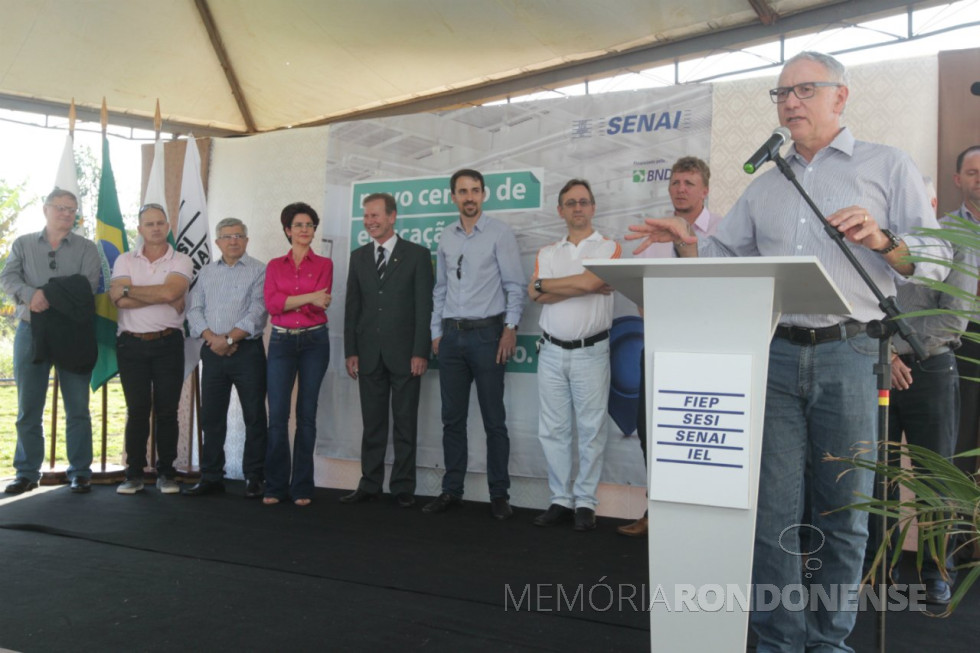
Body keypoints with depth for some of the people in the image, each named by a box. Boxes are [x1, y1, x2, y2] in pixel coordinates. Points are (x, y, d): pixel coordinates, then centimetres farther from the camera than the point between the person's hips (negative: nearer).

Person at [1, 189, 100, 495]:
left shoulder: (87, 248, 6)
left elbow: (86, 287, -9)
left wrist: (47, 297, -19)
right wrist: (31, 294, -23)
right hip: (30, 331, 2)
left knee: (77, 407, 1)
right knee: (28, 408, 5)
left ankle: (80, 472, 8)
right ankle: (27, 472, 15)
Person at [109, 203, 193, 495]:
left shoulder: (181, 261, 4)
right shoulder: (125, 260, 8)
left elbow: (170, 291, -16)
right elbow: (119, 300, -8)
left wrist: (128, 289, -8)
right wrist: (162, 297, -11)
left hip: (168, 343, -1)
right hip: (131, 343, 1)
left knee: (166, 411, 2)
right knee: (137, 410, 4)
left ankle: (166, 473, 11)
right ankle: (134, 474, 12)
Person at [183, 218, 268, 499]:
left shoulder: (258, 271, 0)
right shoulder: (206, 272, 15)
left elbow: (257, 312, -10)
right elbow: (195, 310, 8)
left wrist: (229, 338, -14)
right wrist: (211, 338, -8)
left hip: (247, 350, -4)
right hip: (213, 351, 5)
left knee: (254, 416, 0)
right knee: (211, 416, 8)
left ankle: (254, 478, 8)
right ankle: (211, 477, 16)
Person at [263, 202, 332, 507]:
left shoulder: (324, 264, 6)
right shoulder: (274, 265, 10)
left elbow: (320, 304, -7)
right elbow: (271, 303, -6)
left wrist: (287, 301, -14)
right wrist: (308, 297, -14)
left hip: (314, 341, -1)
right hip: (281, 341, 1)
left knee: (307, 414, 3)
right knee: (277, 415, -2)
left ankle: (302, 487, 11)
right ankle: (275, 486, 9)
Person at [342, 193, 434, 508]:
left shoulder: (417, 254, 0)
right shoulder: (358, 257, 11)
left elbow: (424, 306, -5)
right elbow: (352, 307, 10)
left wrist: (420, 352, -11)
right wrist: (351, 351, 3)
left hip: (404, 354, -3)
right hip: (369, 354, 3)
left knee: (405, 424, 4)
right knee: (372, 424, 9)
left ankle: (403, 487, 13)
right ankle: (370, 485, 18)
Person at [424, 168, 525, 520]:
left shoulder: (499, 233, -2)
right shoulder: (446, 237, 12)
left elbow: (515, 285, -5)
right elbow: (440, 289, 15)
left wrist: (510, 327, -13)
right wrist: (437, 332, 12)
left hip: (487, 333, -4)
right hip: (451, 335, 5)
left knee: (494, 420, 1)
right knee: (452, 418, 9)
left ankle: (499, 495, 11)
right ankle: (451, 491, 18)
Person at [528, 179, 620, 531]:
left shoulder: (609, 247, 2)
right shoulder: (547, 253, 13)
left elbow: (588, 280, -17)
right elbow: (537, 297, -3)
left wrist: (543, 283, -4)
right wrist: (585, 287, -10)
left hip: (590, 352, -4)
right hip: (552, 352, 4)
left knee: (591, 429, 0)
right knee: (553, 429, 6)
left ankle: (585, 502, 10)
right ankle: (560, 499, 15)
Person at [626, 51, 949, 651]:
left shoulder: (888, 167, 8)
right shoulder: (765, 186, 19)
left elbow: (935, 259, 2)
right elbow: (727, 258, 19)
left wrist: (880, 240, -16)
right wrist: (689, 244, 0)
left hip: (848, 357, -2)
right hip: (774, 355, 3)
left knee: (842, 511, 6)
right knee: (773, 510, 2)